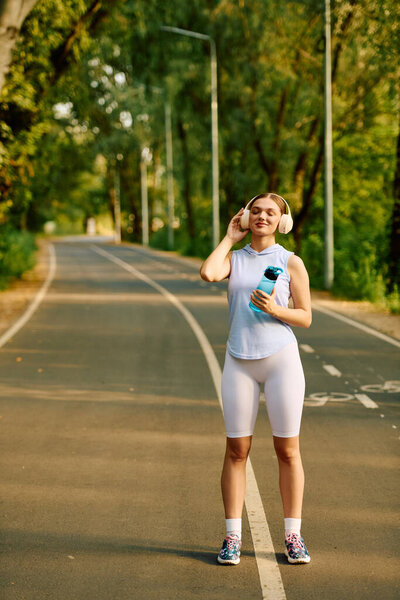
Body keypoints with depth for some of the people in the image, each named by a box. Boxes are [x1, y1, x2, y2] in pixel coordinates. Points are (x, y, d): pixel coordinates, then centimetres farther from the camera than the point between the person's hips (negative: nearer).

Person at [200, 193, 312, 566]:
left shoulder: (291, 263, 5)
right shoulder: (233, 258, 10)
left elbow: (305, 318, 4)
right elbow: (208, 273, -13)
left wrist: (275, 310, -15)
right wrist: (229, 238, -1)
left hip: (281, 358, -1)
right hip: (240, 362, 1)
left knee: (287, 450, 1)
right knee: (236, 450, 1)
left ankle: (293, 536, 10)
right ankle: (232, 537, 8)